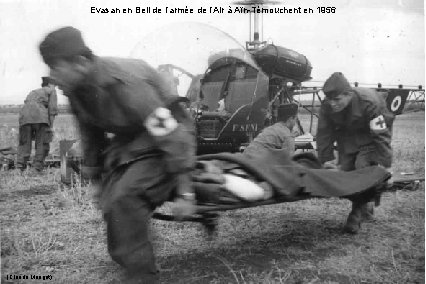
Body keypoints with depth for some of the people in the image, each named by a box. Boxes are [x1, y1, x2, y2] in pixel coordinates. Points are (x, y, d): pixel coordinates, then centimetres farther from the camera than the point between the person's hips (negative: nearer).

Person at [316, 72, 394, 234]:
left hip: (370, 137, -5)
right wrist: (326, 160, -16)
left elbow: (381, 136, -31)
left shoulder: (370, 103, -34)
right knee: (345, 169, -5)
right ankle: (365, 206, 20)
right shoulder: (327, 107, -20)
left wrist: (385, 165, -32)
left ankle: (356, 216, -10)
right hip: (347, 138, 5)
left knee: (363, 167, -23)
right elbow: (324, 135, -12)